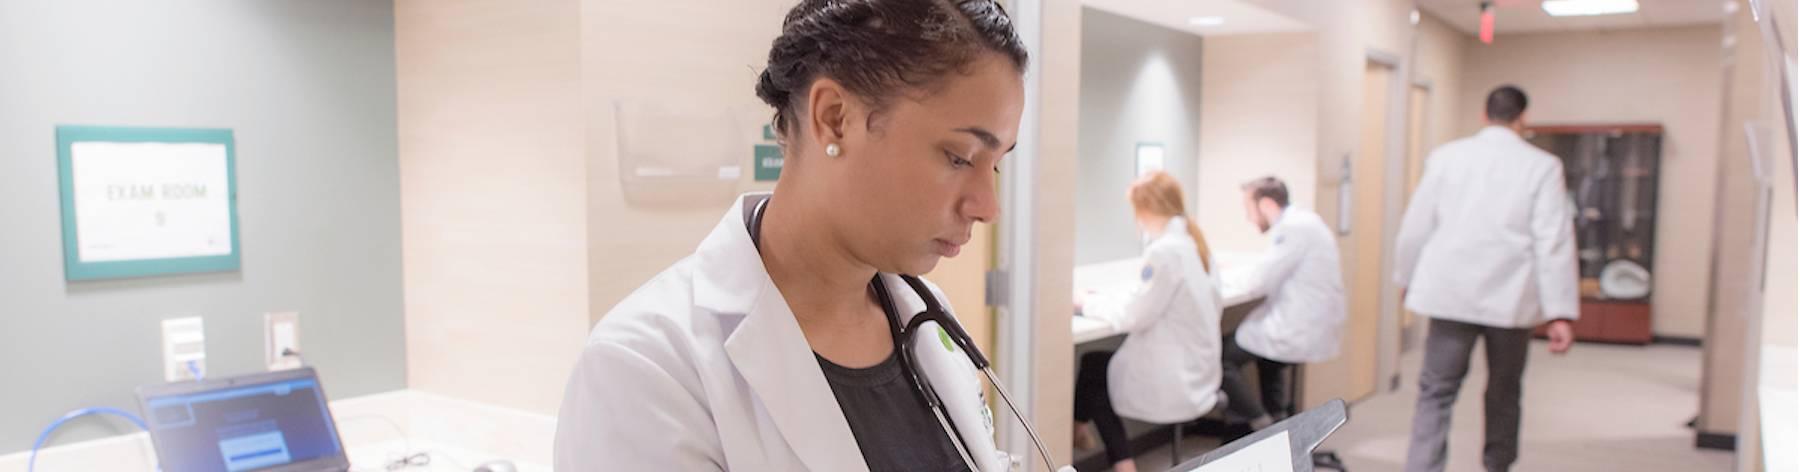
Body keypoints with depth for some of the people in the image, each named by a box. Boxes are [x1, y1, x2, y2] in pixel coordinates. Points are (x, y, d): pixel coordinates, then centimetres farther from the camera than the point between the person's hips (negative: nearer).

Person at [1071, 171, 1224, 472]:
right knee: (1098, 363, 17)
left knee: (1091, 366, 13)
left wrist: (1089, 303, -3)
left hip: (1173, 385, -8)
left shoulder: (1164, 251, -21)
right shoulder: (1193, 243, 6)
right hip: (1196, 375, 8)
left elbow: (1134, 317, -18)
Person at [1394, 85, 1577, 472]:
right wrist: (1560, 313, -7)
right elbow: (1554, 242, -8)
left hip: (1451, 292, 0)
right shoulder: (1542, 166, -3)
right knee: (1503, 394, 17)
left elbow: (1415, 226, 4)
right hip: (1509, 297, 0)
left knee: (1437, 392, 2)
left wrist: (1406, 279, 19)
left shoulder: (1446, 156, 2)